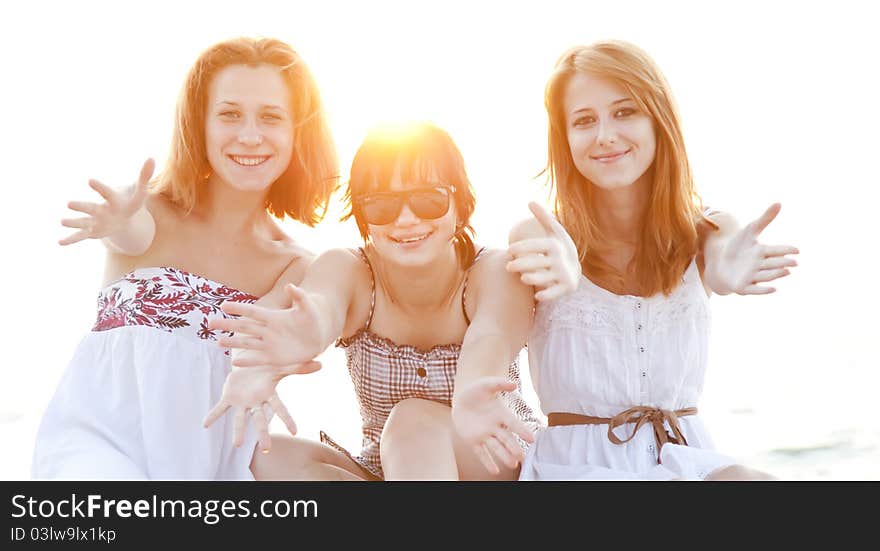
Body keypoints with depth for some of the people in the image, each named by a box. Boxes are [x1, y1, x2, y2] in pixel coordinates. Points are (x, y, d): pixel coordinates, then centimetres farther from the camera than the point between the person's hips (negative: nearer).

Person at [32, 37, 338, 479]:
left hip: (211, 463, 2)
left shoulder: (298, 268, 5)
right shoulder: (154, 212, 0)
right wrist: (120, 225, -47)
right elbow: (135, 233, -23)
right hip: (101, 439, -2)